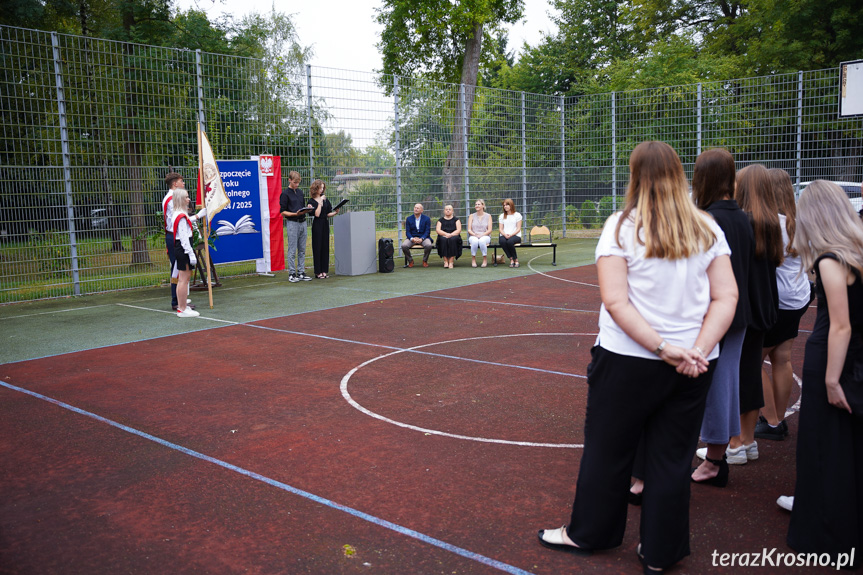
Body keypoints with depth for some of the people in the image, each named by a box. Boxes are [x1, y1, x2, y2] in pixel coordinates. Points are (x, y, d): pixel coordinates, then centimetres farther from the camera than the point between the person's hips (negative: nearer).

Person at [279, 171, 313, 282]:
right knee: (292, 250, -4)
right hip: (292, 223, -6)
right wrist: (295, 214, -19)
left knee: (302, 250, 9)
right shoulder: (285, 194, -5)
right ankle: (291, 274, 3)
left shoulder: (300, 192, 14)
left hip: (302, 222, 6)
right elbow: (283, 212, -7)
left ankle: (301, 273, 15)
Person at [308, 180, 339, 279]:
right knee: (317, 247, -3)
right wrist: (320, 202, -14)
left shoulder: (325, 199, 11)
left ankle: (324, 271, 10)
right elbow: (317, 214, -16)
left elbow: (328, 214, 12)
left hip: (325, 224, 5)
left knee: (325, 247, 5)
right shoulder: (312, 201, -5)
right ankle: (318, 272, 1)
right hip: (317, 225, -5)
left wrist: (335, 212, -5)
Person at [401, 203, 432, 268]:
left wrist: (421, 239, -21)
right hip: (412, 237, 1)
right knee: (404, 246, -29)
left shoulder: (427, 219, 4)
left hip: (423, 237, -1)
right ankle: (410, 260, -3)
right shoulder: (409, 219, 7)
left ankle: (425, 260, -7)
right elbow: (407, 232, 2)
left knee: (428, 245, -35)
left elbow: (427, 231, -3)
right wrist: (412, 238, -19)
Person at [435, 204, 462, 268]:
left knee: (453, 239, -36)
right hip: (443, 236, 1)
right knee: (443, 239, -34)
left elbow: (459, 230, 0)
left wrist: (451, 234, -17)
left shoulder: (456, 219, 13)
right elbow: (438, 230, 1)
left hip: (454, 236, -1)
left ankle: (451, 261, -36)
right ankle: (445, 261, -33)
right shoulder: (441, 220, 15)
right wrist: (446, 234, -17)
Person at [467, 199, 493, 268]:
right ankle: (473, 260, -22)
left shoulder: (488, 216, 9)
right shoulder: (471, 216, 11)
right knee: (475, 241, -37)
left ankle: (485, 259, -21)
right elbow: (469, 230, 4)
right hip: (473, 236, 1)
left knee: (482, 241, -38)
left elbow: (489, 230, 1)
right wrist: (475, 234, -15)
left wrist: (482, 235, -16)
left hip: (485, 236, -1)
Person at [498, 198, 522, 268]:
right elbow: (500, 229, 10)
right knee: (502, 241, -35)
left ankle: (516, 259, -19)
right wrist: (505, 235, -12)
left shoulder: (517, 215, 8)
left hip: (515, 235, -2)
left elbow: (518, 229, 1)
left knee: (510, 241, -38)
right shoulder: (501, 216, 18)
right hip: (504, 235, 2)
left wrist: (511, 235, -16)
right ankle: (511, 259, -26)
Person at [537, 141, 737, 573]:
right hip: (693, 366, 4)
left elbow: (615, 302, -17)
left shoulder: (622, 226, -9)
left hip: (629, 360, -3)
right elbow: (726, 297, -4)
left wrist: (664, 349, -17)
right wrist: (697, 350, -11)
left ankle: (588, 533, 31)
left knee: (607, 450, 13)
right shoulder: (707, 229, 2)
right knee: (673, 457, 14)